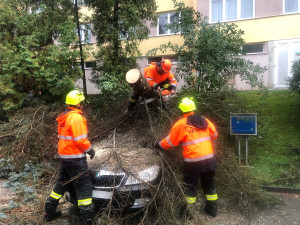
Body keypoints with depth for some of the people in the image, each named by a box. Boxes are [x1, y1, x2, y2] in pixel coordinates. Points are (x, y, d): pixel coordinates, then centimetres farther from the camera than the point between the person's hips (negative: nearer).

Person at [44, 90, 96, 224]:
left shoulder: (64, 117, 10)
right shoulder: (76, 117, -18)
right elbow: (80, 140, -22)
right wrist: (90, 150, -8)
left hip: (64, 155, 9)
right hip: (75, 158, -9)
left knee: (62, 183, 21)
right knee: (84, 186, -2)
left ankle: (49, 213, 31)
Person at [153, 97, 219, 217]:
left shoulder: (181, 124, -7)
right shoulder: (205, 120, 6)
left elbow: (170, 142, -2)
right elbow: (214, 134, 18)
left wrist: (158, 144, 14)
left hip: (192, 161, -5)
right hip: (209, 159, 5)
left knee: (190, 186, 8)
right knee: (209, 184, 19)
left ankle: (188, 210, 14)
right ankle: (212, 208, 31)